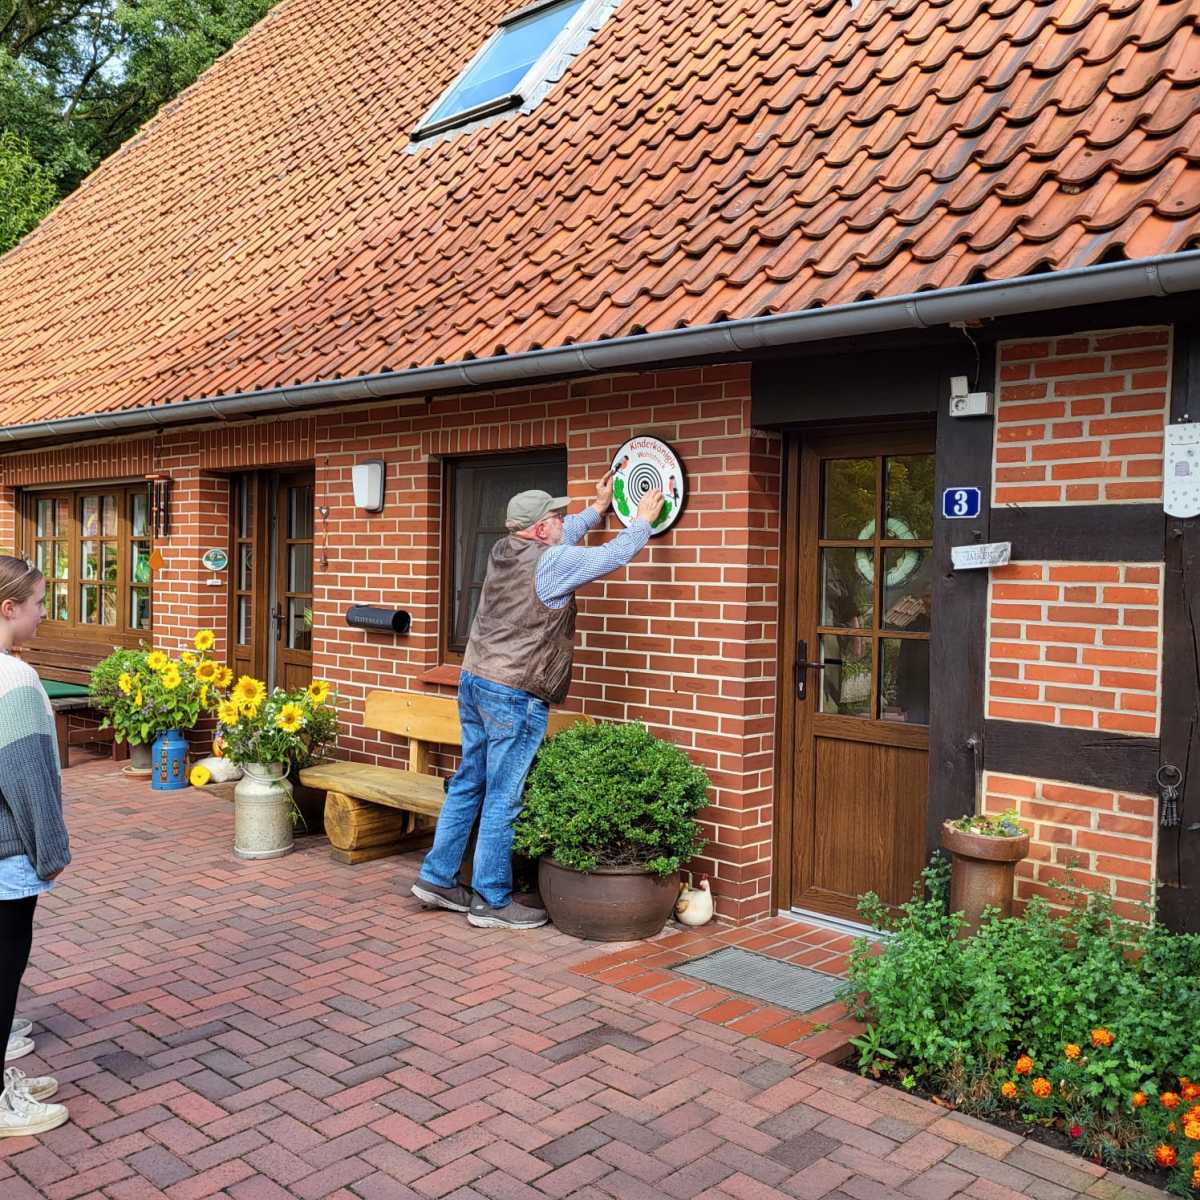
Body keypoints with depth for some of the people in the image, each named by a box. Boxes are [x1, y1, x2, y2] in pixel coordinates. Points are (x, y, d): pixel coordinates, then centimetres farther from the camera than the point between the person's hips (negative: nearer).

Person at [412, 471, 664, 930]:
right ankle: (491, 901, 6)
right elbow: (615, 555, -5)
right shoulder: (552, 562, -14)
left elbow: (563, 539, 28)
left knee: (468, 783, 16)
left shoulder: (504, 550, 10)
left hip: (474, 681, 9)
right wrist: (643, 519, 12)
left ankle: (437, 878, 23)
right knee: (504, 798, -2)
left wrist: (598, 507, 35)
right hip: (515, 695, -9)